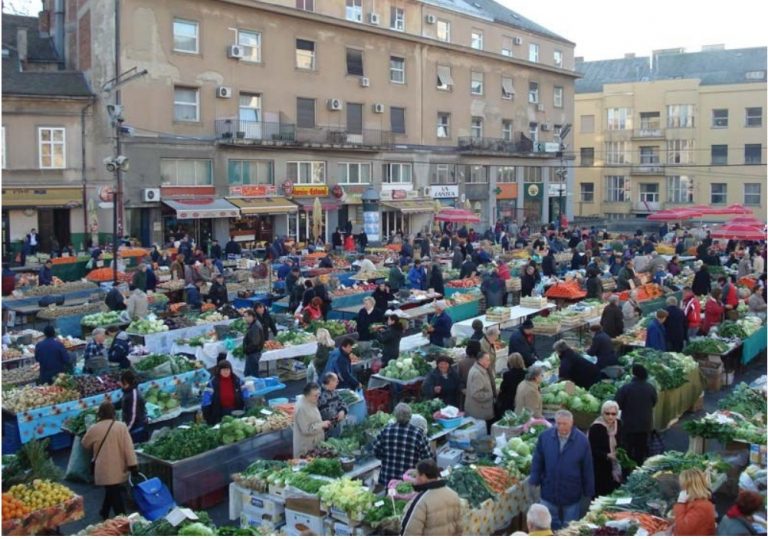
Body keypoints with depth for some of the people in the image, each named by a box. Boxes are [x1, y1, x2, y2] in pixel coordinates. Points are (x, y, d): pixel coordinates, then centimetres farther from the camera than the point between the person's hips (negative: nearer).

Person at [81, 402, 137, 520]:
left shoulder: (94, 428, -5)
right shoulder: (121, 426, -7)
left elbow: (85, 445, 12)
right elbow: (128, 447, -9)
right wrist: (133, 464, -5)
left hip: (104, 469, -1)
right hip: (118, 468, 1)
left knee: (113, 493, 4)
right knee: (114, 492, 20)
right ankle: (104, 513, 35)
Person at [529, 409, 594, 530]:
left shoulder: (582, 440, -12)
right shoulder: (544, 437, -9)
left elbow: (587, 469, -5)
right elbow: (537, 462, 1)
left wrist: (588, 493, 0)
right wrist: (534, 482, 0)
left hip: (572, 496, -1)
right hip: (549, 493, 1)